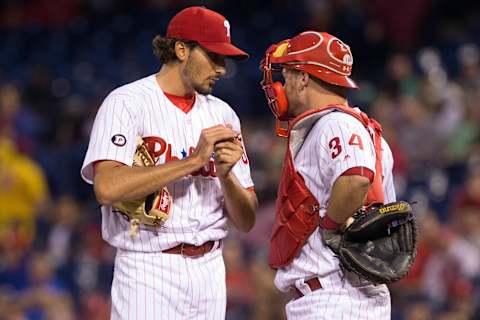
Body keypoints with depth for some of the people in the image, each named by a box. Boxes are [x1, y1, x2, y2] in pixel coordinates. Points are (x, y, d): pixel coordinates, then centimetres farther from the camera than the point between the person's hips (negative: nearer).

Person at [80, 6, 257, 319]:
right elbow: (107, 188, -22)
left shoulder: (222, 114, 13)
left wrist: (225, 175, -10)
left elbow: (246, 221, 11)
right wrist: (194, 160, -17)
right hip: (149, 270, -5)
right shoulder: (127, 103, -3)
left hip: (209, 269, 5)